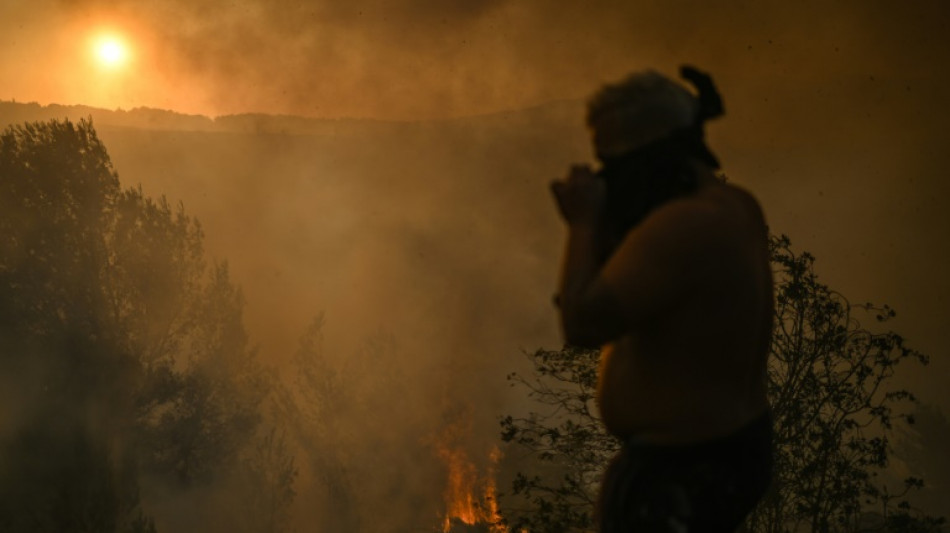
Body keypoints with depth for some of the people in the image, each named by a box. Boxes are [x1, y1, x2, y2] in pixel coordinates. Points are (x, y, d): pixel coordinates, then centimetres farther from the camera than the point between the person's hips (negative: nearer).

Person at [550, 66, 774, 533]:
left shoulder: (683, 226, -26)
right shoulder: (734, 207, 5)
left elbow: (582, 324, -26)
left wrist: (584, 223, -15)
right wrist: (601, 224, -2)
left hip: (681, 472, -11)